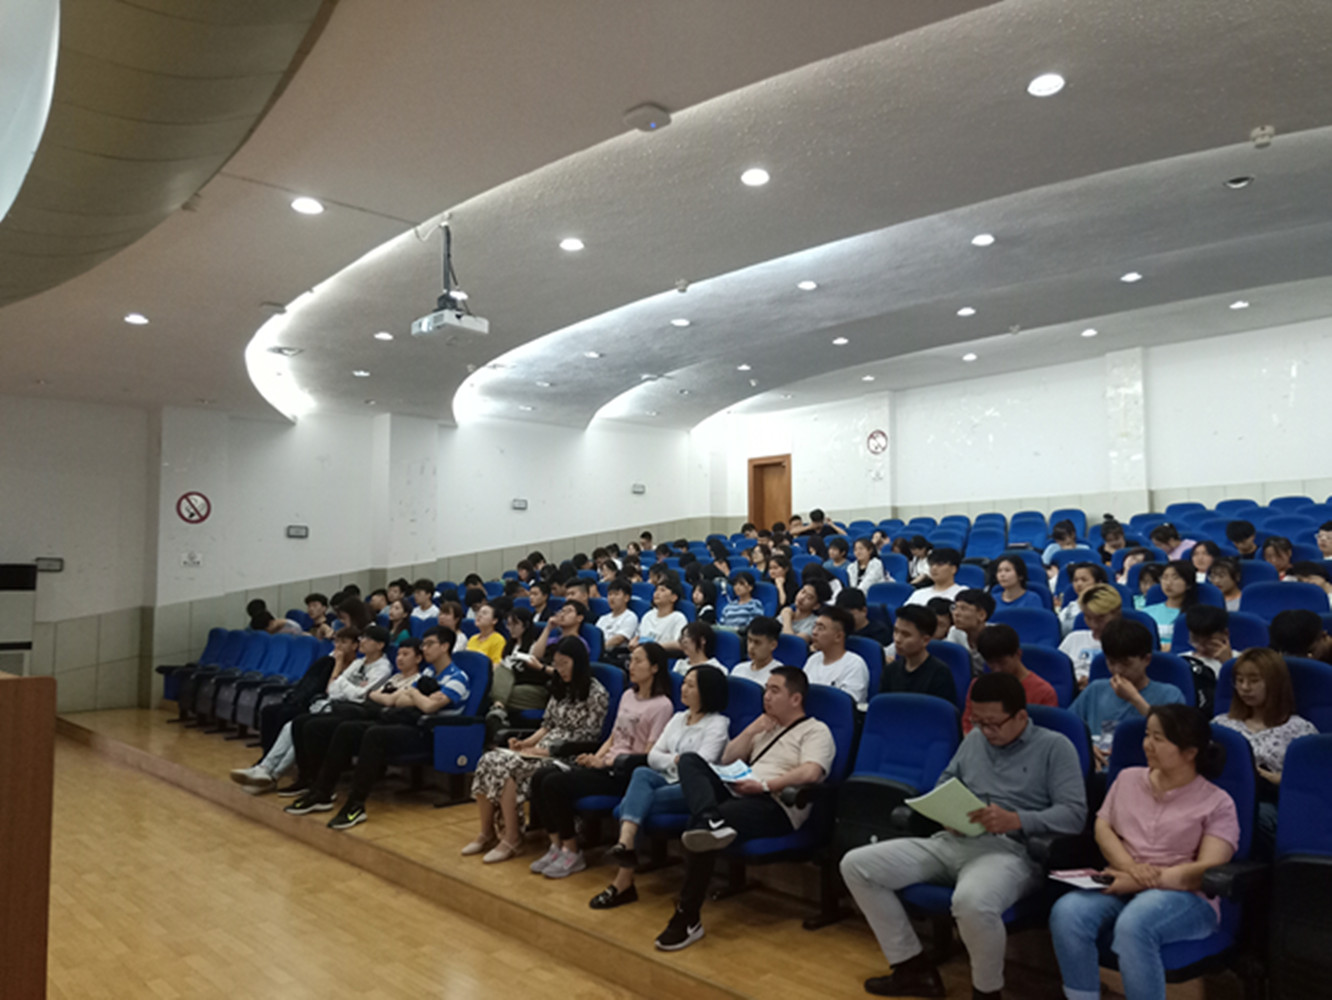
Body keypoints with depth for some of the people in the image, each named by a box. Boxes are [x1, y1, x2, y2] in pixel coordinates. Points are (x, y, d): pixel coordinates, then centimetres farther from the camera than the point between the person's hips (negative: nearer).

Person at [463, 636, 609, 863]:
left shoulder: (596, 693, -8)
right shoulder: (560, 688, 17)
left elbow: (586, 738, -12)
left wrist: (548, 751, -17)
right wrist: (526, 743, 0)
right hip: (544, 749, 8)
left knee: (505, 766, -27)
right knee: (489, 760, -17)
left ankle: (512, 839, -17)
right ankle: (487, 833, -8)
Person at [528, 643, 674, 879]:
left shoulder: (662, 705, -8)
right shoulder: (627, 696, 18)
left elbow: (649, 755, -12)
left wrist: (606, 762, -15)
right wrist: (595, 758, 2)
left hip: (627, 772, -8)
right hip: (607, 764, 8)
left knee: (555, 784, -23)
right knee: (540, 777, -11)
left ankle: (572, 853, -8)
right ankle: (556, 845, -3)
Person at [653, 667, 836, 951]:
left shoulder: (816, 731, 6)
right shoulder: (765, 727, 30)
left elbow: (810, 773, -15)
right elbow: (727, 759, 27)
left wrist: (763, 785, -20)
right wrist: (752, 730, 13)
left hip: (775, 806, -8)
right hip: (737, 795, 8)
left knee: (697, 822, -31)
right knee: (690, 760, -14)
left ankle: (687, 918, -26)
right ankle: (711, 822, -43)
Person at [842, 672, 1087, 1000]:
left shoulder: (1055, 747, 1)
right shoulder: (974, 739, 20)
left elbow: (1074, 813, -9)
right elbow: (943, 786, 24)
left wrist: (1015, 820, -25)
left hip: (1010, 850, -7)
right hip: (953, 841, 7)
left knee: (971, 900, -43)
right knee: (856, 864, -5)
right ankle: (914, 969, 6)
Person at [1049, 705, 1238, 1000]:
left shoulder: (1217, 803, 2)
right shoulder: (1129, 778, 16)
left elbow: (1209, 869, -9)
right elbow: (1102, 828, 9)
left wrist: (1148, 882, -19)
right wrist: (1131, 868, -12)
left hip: (1184, 897, -4)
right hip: (1123, 887, 4)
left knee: (1132, 925, -39)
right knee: (1066, 913, -29)